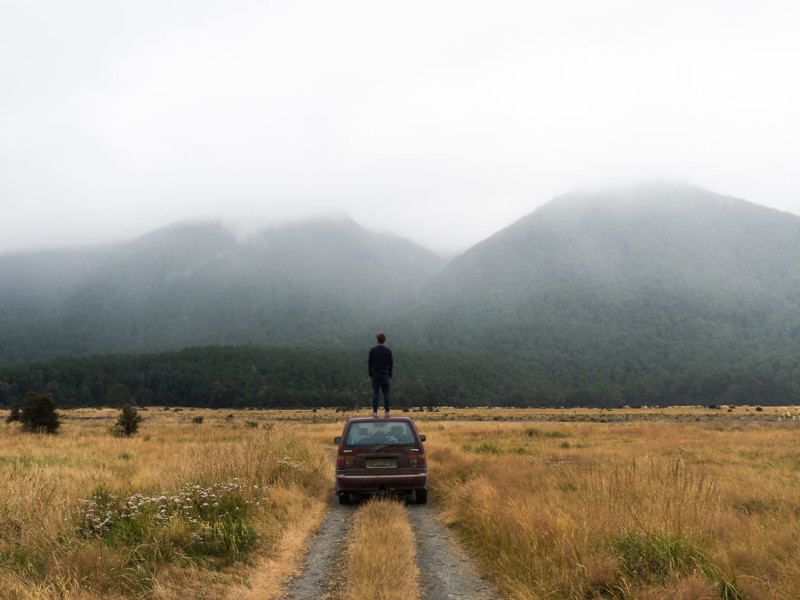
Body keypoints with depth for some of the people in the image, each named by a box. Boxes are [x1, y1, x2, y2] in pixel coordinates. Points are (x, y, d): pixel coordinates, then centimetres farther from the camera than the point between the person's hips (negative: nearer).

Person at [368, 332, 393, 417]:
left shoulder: (372, 350, -7)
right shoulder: (388, 350, -3)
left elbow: (370, 363, -5)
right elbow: (391, 364, -1)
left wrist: (370, 375, 5)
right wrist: (390, 375, 8)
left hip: (375, 375, -1)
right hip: (385, 375, 1)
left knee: (375, 393, 4)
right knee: (386, 393, 5)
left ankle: (375, 412, 2)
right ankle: (387, 412, 3)